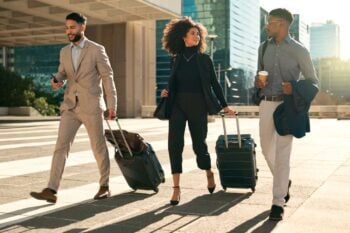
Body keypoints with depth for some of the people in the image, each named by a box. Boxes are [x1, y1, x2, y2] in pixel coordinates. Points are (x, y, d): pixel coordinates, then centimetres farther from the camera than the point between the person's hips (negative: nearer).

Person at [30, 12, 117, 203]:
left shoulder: (97, 50, -4)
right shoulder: (64, 51, 11)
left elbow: (107, 77, -4)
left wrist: (112, 105, -8)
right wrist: (56, 80, -4)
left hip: (91, 106, -4)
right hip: (70, 106, 4)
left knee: (98, 147, 6)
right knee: (61, 145, -6)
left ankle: (104, 186, 23)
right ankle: (51, 190, -8)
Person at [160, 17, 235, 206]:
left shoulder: (204, 59, 2)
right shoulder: (176, 59, 7)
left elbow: (214, 83, 6)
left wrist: (224, 105, 6)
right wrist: (166, 92, -5)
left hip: (198, 106, -1)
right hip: (178, 105, 1)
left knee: (199, 144, 7)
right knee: (174, 144, -11)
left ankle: (209, 173, 38)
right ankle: (176, 188, -5)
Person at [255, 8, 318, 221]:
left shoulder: (299, 50, -4)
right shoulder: (264, 47, 10)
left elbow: (313, 82, 0)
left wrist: (294, 87, -19)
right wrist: (258, 81, -3)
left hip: (287, 105, -5)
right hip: (267, 104, 5)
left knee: (282, 154, -8)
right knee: (267, 150, 13)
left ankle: (278, 203, -2)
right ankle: (284, 182, 39)